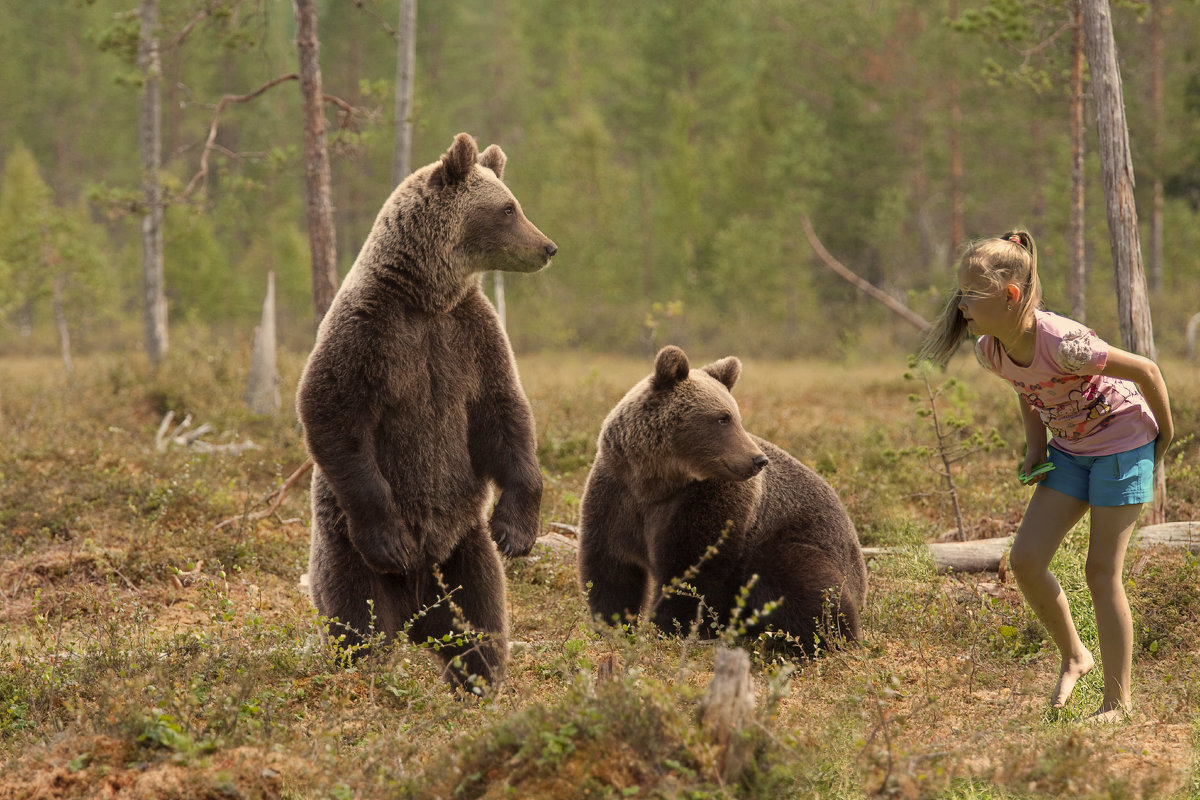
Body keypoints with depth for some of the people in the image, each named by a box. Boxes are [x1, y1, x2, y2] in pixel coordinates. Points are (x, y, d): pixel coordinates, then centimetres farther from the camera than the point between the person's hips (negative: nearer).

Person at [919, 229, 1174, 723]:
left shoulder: (1061, 343, -34)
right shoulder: (991, 350, -11)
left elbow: (1145, 371, -22)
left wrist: (1165, 438, -10)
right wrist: (1035, 445, 3)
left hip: (1123, 442, -7)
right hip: (1069, 450, 7)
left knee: (1102, 571, -6)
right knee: (1025, 559, -5)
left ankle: (1119, 700, 5)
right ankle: (1073, 655, 17)